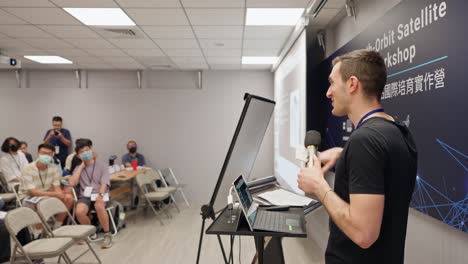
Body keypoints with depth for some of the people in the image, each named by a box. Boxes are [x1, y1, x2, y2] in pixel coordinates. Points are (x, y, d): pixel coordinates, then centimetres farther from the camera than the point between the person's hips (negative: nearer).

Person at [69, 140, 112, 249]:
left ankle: (107, 234, -20)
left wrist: (100, 195, -26)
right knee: (79, 211, -31)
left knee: (99, 206, -38)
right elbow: (72, 183, -3)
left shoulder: (101, 165, 6)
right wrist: (81, 166, 0)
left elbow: (104, 183, -6)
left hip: (100, 194, -2)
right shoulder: (78, 168, 15)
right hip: (85, 195, 3)